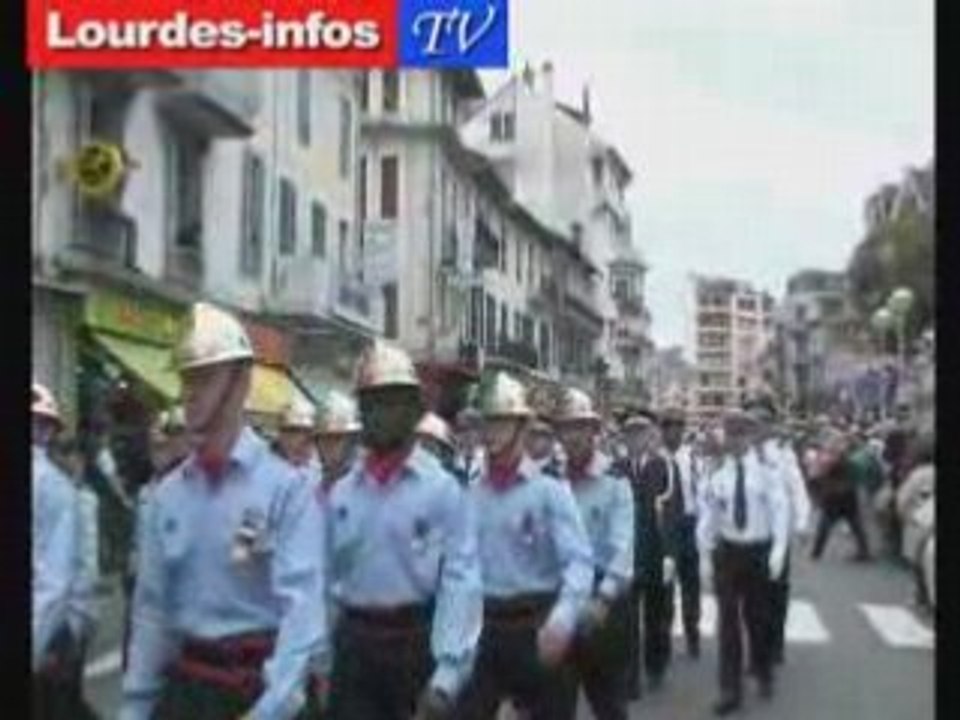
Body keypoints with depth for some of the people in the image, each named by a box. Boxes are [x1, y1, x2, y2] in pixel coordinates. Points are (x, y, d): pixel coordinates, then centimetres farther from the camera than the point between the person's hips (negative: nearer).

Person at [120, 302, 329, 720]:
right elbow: (152, 607, 8)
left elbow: (301, 601, -19)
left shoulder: (286, 487, -13)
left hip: (259, 684, -4)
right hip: (184, 684, 4)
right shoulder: (167, 494, 4)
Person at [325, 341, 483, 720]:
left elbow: (461, 581, -13)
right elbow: (326, 575, 8)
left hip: (417, 642, -3)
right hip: (354, 645, 3)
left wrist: (446, 677, -20)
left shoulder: (442, 488, -8)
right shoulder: (341, 492, 4)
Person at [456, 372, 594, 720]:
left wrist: (561, 622, -33)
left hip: (536, 629, -3)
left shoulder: (550, 491, -7)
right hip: (483, 630, 3)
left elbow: (579, 561, -17)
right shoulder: (470, 497, 6)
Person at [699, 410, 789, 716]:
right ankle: (730, 689, 6)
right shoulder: (716, 476, -3)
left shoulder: (766, 471, -8)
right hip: (727, 551, 1)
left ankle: (763, 674, 38)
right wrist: (707, 555, 0)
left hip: (759, 550, -1)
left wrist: (778, 551, -15)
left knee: (759, 617, 14)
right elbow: (707, 516, 1)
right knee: (728, 620, 0)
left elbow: (781, 511, -8)